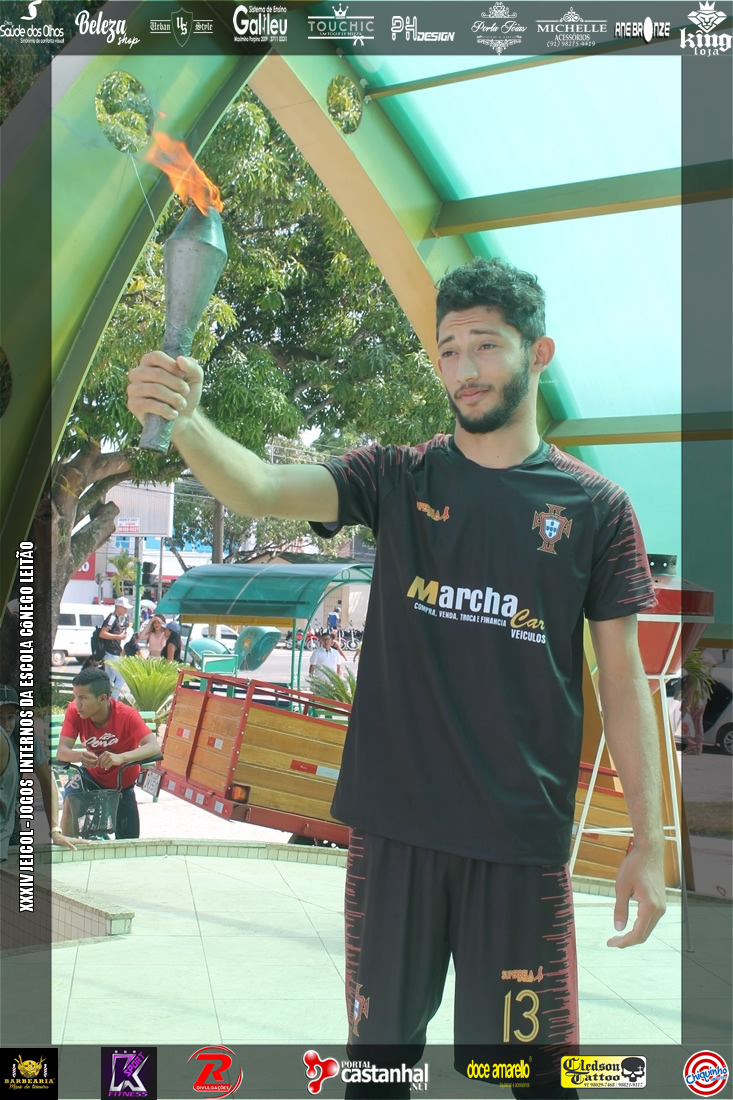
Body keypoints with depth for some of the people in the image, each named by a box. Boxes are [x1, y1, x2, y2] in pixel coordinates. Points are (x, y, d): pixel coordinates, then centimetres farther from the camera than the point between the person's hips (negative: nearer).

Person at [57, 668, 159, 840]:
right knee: (70, 801, -31)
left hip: (122, 782, -1)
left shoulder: (126, 715, -30)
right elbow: (62, 751, -27)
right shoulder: (75, 711, -22)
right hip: (92, 775, 1)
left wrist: (121, 757, -56)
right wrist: (80, 755, -50)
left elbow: (153, 746, -40)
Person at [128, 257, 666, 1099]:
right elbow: (259, 490, -14)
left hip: (522, 839, -1)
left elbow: (622, 676, 1)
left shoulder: (594, 506, 0)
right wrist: (184, 420, -35)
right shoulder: (399, 479, 2)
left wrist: (649, 841, -1)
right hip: (394, 824, 2)